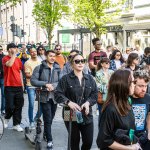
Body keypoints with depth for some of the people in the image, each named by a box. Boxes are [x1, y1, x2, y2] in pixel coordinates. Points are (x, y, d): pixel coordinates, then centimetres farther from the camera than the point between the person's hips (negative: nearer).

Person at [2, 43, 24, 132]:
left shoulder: (18, 59, 12)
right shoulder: (5, 58, -3)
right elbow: (9, 64, -26)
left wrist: (22, 84, 14)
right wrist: (14, 54, -18)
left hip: (18, 86, 5)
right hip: (9, 87, -5)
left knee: (19, 106, 5)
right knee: (10, 106, -4)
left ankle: (17, 124, 14)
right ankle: (7, 118, 25)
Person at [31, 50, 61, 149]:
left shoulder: (58, 69, 7)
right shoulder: (39, 68, -1)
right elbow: (33, 80, -8)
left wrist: (53, 86, -19)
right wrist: (46, 84, -19)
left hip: (55, 97, 3)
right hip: (44, 97, -3)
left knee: (51, 118, 13)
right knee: (48, 119, -6)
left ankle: (46, 133, 32)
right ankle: (49, 140, 1)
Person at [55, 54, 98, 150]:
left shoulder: (89, 78, 8)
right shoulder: (66, 78, -4)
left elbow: (95, 94, 4)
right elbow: (58, 94, -11)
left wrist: (88, 102, -15)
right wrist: (69, 102, -27)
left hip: (86, 115, 3)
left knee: (88, 141, 3)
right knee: (74, 142, 8)